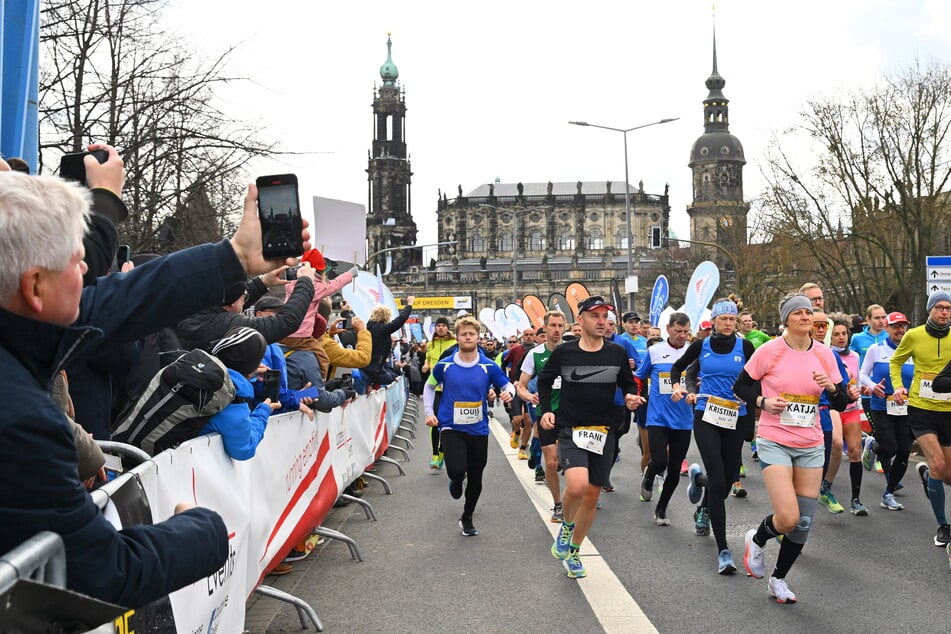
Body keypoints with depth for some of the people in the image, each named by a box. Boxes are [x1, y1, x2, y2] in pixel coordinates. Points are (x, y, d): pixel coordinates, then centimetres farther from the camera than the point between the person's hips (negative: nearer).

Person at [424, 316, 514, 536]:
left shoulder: (488, 367, -5)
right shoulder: (444, 365, -5)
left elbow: (507, 385, 5)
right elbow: (429, 387, 12)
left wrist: (508, 393, -19)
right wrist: (429, 413, 2)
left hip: (478, 430, 2)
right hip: (451, 428, -2)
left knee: (476, 479, 10)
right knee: (457, 470, -24)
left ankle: (467, 518, 35)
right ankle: (456, 481, 17)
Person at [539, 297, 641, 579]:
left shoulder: (617, 353, 1)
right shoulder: (564, 352, -4)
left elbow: (628, 383, 16)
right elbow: (544, 380, 11)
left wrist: (631, 397, -6)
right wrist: (545, 410, -3)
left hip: (604, 433, 3)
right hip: (570, 430, -3)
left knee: (592, 497, 10)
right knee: (577, 486, -26)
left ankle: (572, 552, 31)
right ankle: (567, 524, 7)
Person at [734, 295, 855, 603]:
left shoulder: (824, 354, 2)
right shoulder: (769, 351, -9)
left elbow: (841, 403, 7)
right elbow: (740, 387, 1)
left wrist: (831, 386, -14)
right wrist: (763, 401, -16)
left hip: (811, 446, 4)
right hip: (774, 442, -4)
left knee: (804, 523, 6)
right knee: (788, 518, -16)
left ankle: (778, 578, 29)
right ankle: (757, 538, 19)